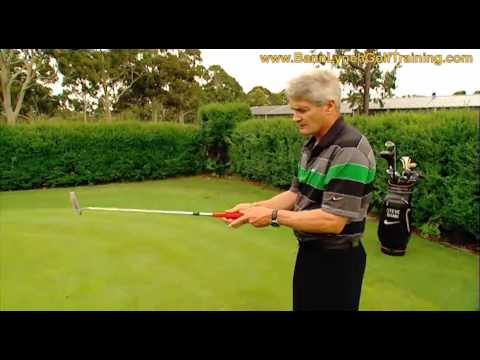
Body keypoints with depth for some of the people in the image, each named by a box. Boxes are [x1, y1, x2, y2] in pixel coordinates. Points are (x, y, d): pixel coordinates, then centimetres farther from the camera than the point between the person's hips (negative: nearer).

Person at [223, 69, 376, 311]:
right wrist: (253, 208, -2)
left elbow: (333, 221, -28)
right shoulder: (312, 144, 5)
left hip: (336, 261, -8)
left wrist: (273, 216, -21)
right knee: (303, 306, 23)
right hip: (309, 251, 8)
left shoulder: (350, 151, -25)